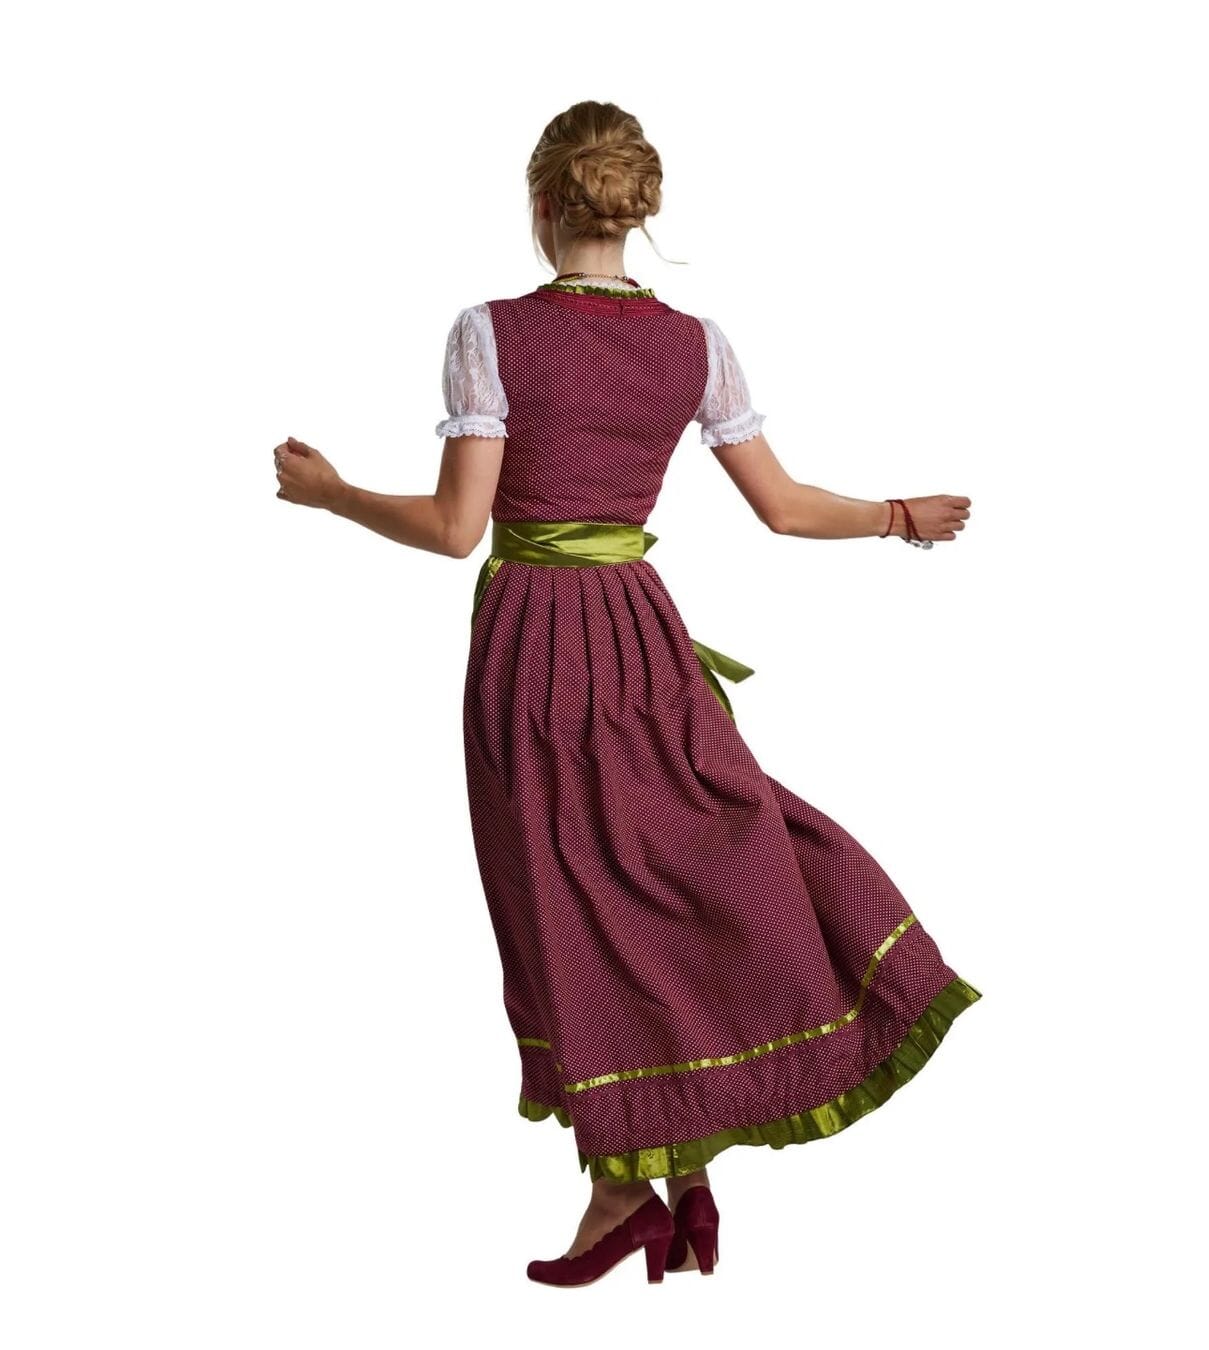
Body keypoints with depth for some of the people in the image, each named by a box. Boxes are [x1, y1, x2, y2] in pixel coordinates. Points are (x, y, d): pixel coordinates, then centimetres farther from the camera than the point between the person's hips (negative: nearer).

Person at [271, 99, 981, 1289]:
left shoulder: (491, 334, -10)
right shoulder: (695, 344, 0)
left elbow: (455, 527, -12)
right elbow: (784, 507, 4)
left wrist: (328, 492, 3)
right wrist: (903, 517, 21)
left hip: (530, 643, -3)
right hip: (643, 632, 3)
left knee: (573, 916, 7)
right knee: (700, 874, 16)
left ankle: (620, 1184, 17)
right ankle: (692, 1163, 13)